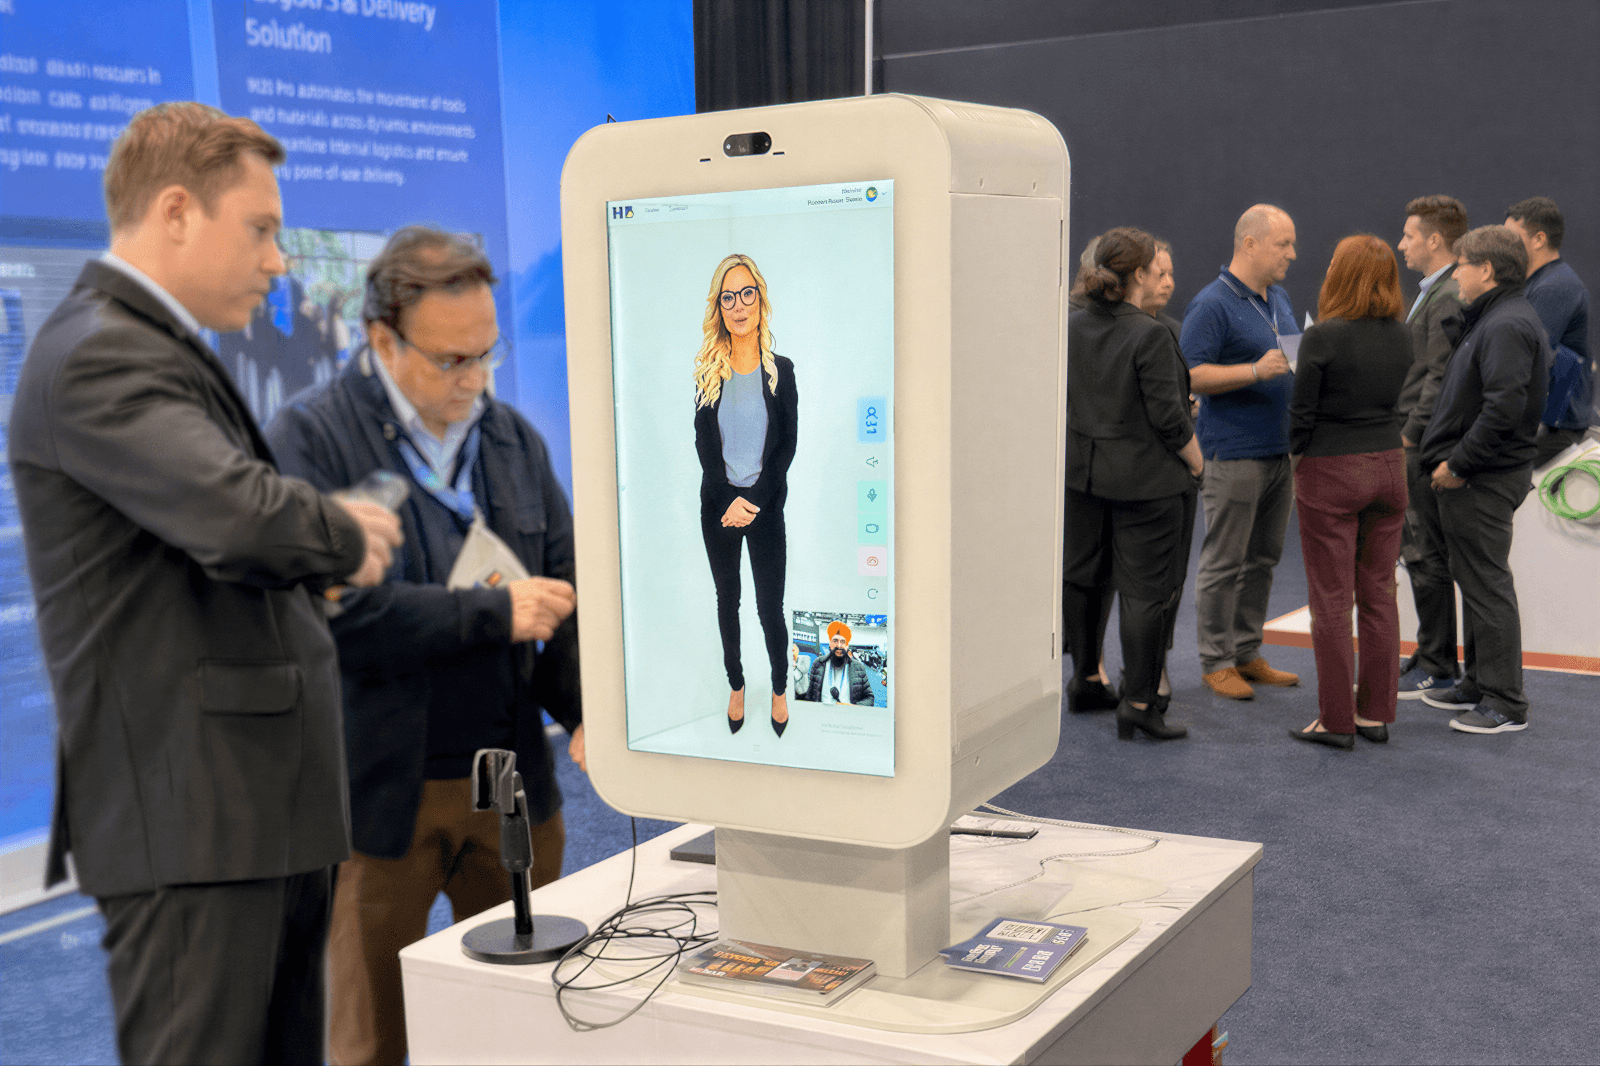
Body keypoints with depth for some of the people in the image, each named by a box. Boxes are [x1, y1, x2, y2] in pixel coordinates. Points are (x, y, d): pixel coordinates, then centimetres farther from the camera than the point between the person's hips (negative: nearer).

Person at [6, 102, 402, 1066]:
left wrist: (313, 565, 5)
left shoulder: (161, 351, 19)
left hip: (265, 805, 10)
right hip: (191, 816, -10)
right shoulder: (99, 356, -15)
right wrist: (346, 538, -8)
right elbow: (241, 515, -29)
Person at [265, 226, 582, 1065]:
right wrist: (495, 614, -17)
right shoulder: (308, 439, -8)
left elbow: (569, 587, 9)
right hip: (382, 795, -4)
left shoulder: (513, 438, 10)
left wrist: (587, 710, -7)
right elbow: (334, 608, -20)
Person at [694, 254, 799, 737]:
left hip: (766, 506, -2)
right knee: (727, 600, 13)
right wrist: (729, 499, -12)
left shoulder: (781, 370, -3)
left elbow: (788, 446, -4)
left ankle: (780, 688, 21)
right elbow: (704, 444, 0)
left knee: (770, 606, 2)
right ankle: (736, 686, 27)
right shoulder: (708, 370, 0)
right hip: (717, 505, 2)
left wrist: (753, 501, -13)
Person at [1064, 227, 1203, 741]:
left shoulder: (1070, 328, 1)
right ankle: (1137, 703, 0)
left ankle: (1084, 674, 34)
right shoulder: (1150, 335, -18)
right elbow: (1168, 417, -17)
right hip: (1143, 477, -6)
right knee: (1145, 589, -1)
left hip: (1080, 471, 7)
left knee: (1080, 573, 20)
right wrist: (1195, 460, -1)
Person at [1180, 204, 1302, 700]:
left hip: (1280, 449, 8)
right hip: (1234, 451, -8)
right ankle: (1216, 662, 7)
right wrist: (1257, 370, -25)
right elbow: (1191, 375, -18)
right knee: (1224, 562, -1)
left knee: (1262, 559, 13)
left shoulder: (1279, 298, 15)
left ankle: (1247, 653, 22)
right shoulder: (1212, 304, -12)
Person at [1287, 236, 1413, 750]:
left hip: (1331, 474, -5)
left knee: (1331, 601, 2)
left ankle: (1336, 721, 7)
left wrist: (1297, 457, 6)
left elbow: (1301, 412, -11)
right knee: (1379, 595, 12)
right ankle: (1376, 713, 18)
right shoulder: (1402, 336, 2)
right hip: (1388, 466, 6)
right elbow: (1392, 400, 7)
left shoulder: (1323, 337, -15)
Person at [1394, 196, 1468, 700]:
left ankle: (1436, 668, 3)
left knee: (1427, 555, -4)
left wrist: (1408, 439, -18)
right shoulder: (1435, 292, 17)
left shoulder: (1451, 298, -16)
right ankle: (1434, 658, 23)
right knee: (1420, 552, 14)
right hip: (1414, 439, 10)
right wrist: (1403, 437, 16)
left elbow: (1439, 380, -20)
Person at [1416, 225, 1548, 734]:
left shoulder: (1507, 326, -18)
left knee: (1487, 585, -5)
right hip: (1473, 478, 11)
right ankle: (1479, 683, 29)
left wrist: (1458, 463, -22)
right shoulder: (1491, 319, 17)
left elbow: (1504, 407, -27)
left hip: (1483, 481, -11)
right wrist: (1446, 456, 15)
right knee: (1474, 581, 18)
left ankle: (1505, 703, 1)